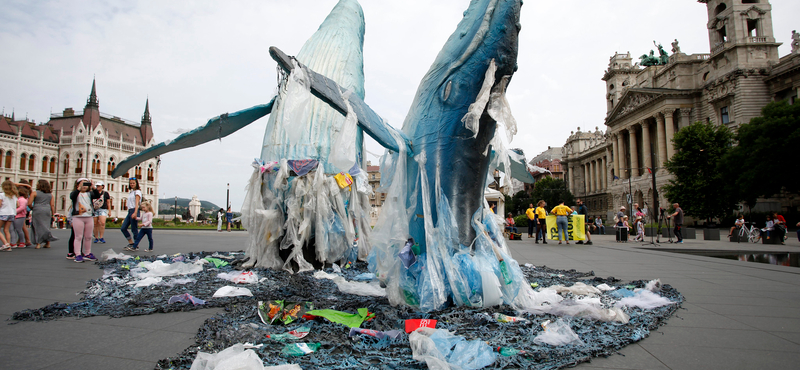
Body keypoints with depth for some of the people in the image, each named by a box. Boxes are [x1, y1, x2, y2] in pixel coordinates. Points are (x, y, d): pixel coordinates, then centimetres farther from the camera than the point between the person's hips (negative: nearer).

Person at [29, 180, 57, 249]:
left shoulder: (34, 193, -1)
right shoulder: (50, 194, 10)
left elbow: (29, 203, -6)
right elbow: (52, 205, 5)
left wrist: (32, 209, 14)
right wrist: (53, 214, 9)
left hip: (37, 211, -3)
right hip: (47, 211, 3)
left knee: (38, 227, 1)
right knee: (46, 226, 10)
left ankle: (38, 244, -3)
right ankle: (48, 243, 8)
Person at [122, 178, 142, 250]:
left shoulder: (137, 192, -5)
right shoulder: (131, 192, 20)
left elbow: (137, 203, -18)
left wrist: (135, 213, -28)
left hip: (134, 210, -8)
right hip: (129, 211, 8)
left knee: (134, 229, -3)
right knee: (123, 228, 4)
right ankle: (131, 243, 12)